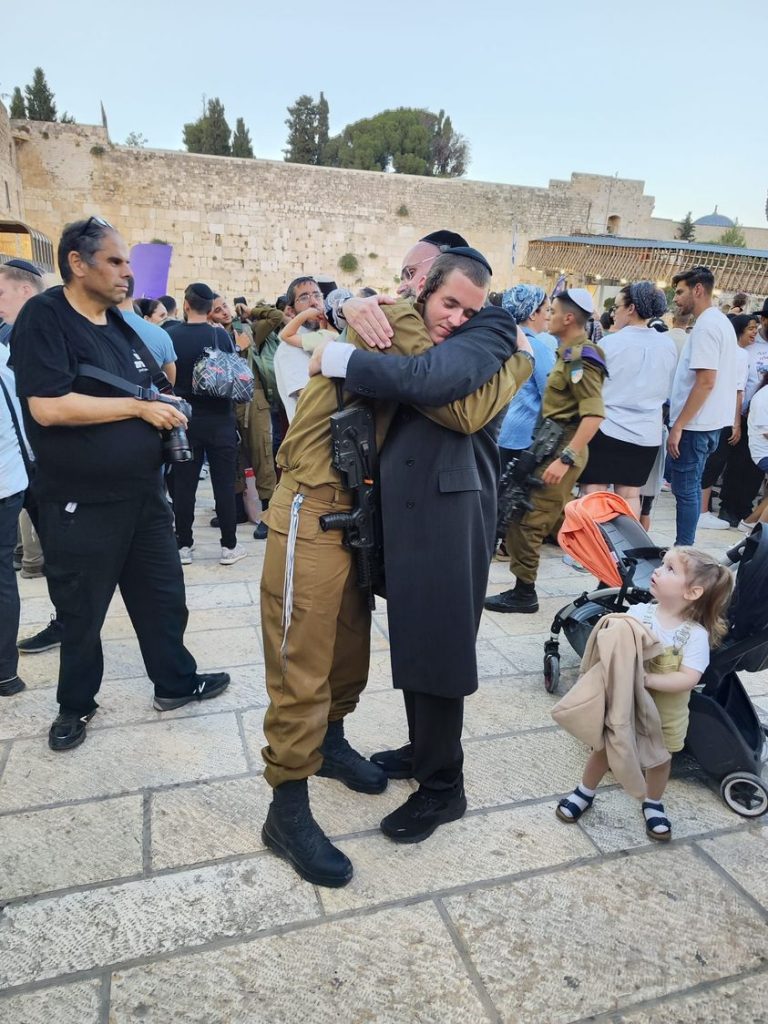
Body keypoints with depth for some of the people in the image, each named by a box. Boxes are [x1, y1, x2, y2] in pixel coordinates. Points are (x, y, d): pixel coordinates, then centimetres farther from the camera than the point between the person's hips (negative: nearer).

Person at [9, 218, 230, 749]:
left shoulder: (119, 324, 11)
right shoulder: (44, 318, -12)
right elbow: (48, 406, -25)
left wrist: (165, 411, 1)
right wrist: (139, 408, -19)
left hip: (143, 494, 7)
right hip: (80, 505, -6)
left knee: (164, 596, 14)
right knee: (82, 614, 10)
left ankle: (176, 682, 33)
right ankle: (76, 704, 32)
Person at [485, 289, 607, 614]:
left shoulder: (580, 358, -18)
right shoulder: (571, 353, 13)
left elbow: (594, 414, -27)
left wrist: (565, 459, -31)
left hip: (561, 447, -10)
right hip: (554, 444, 10)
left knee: (526, 519, -6)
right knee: (554, 516, 20)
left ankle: (524, 592, 3)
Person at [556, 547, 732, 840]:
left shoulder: (696, 635, -21)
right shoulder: (637, 613, -16)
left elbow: (688, 679, -27)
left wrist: (647, 678, -34)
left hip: (666, 713, -1)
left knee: (660, 757, 20)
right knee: (603, 746, 15)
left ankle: (653, 804, 48)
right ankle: (584, 793, 39)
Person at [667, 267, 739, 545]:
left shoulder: (706, 326, -17)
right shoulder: (720, 321, 14)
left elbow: (706, 382, -23)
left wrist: (678, 426, -20)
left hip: (696, 424, -10)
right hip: (707, 421, 10)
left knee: (685, 489, -2)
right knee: (688, 485, 17)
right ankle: (684, 547, 24)